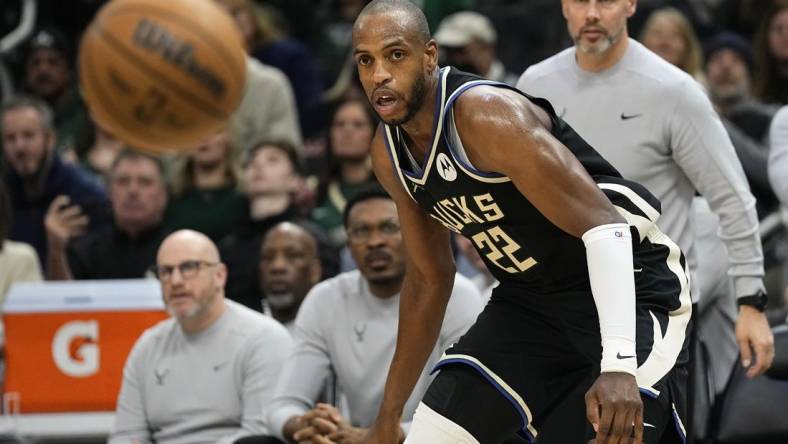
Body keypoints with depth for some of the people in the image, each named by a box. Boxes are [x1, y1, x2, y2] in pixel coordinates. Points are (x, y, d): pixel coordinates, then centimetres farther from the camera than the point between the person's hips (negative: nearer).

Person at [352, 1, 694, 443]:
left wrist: (619, 365, -41)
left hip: (625, 283, -8)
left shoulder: (488, 116, -25)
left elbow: (602, 225, -29)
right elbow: (428, 280, 15)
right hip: (526, 299, 8)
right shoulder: (389, 155, 1)